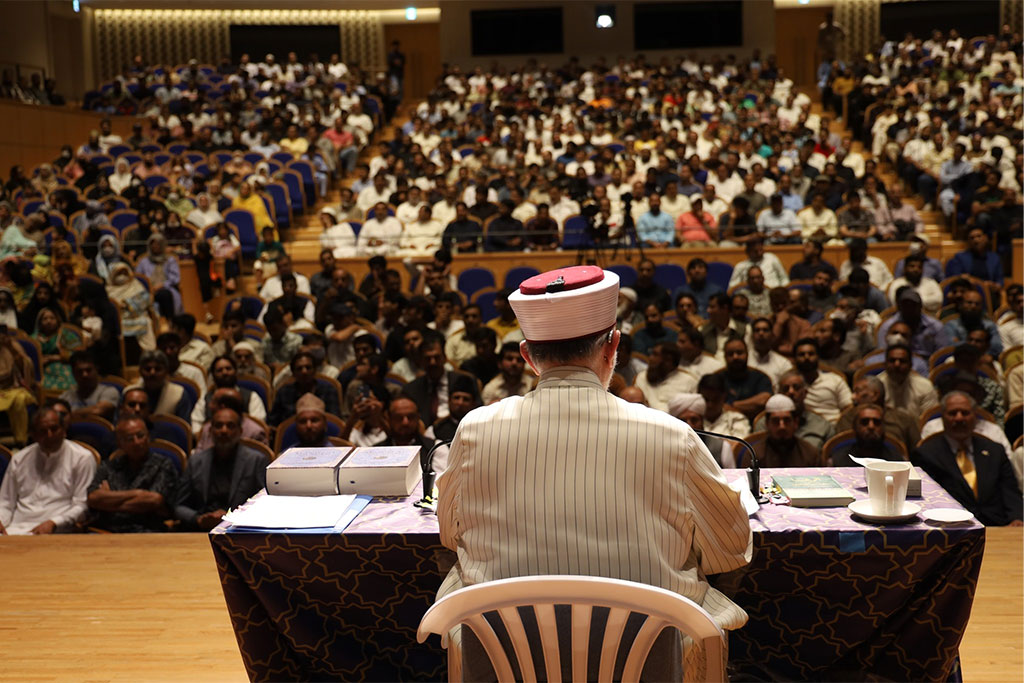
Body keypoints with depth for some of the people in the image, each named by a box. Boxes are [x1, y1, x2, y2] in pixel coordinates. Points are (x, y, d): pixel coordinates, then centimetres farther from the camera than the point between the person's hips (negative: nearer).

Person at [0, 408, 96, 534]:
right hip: (17, 528, 4)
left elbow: (81, 506, -2)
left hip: (56, 532, -4)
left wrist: (53, 523, -16)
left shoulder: (82, 458, 5)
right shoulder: (19, 459, 19)